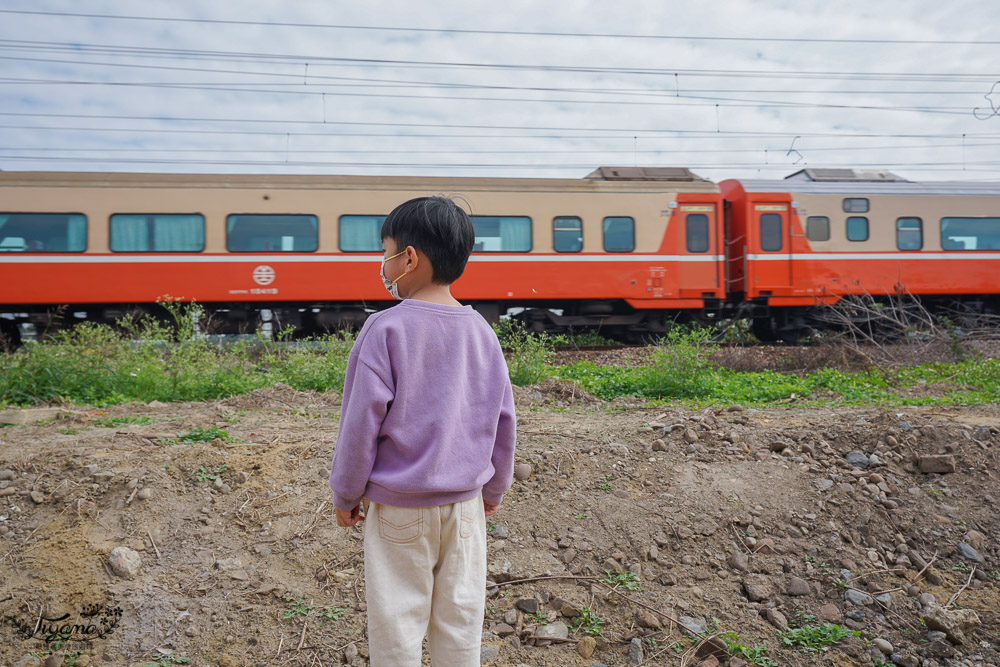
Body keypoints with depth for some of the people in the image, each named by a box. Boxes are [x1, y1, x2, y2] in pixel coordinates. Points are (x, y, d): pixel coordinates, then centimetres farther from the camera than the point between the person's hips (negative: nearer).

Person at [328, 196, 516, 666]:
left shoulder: (386, 329, -15)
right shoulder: (481, 331, 0)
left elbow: (362, 421, -13)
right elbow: (502, 420, 6)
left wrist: (345, 493, 0)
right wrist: (494, 488, 19)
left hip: (397, 507, -4)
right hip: (465, 505, 4)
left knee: (397, 619, 10)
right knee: (460, 614, 15)